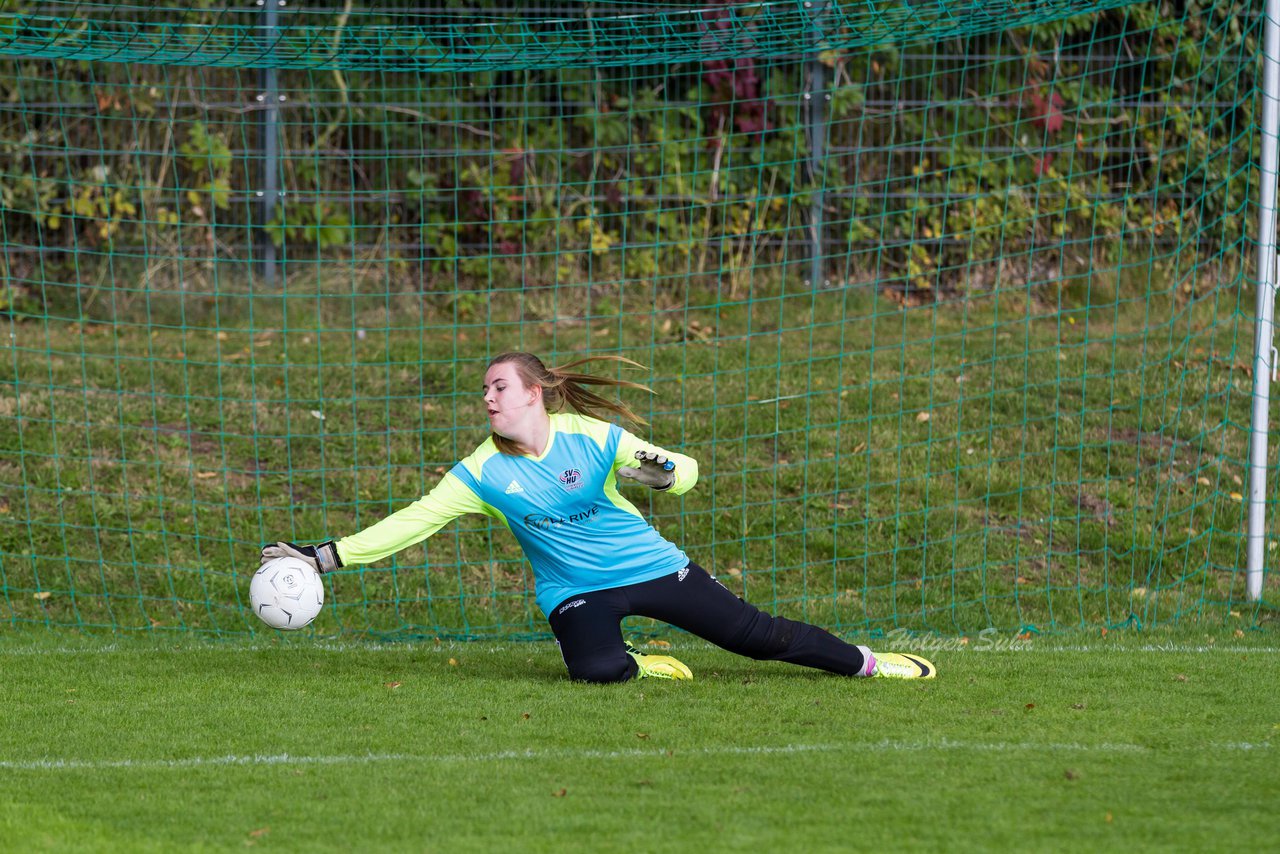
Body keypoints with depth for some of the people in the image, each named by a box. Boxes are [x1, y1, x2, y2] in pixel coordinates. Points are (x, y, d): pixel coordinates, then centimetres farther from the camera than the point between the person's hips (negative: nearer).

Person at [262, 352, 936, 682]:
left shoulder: (591, 437, -10)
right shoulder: (483, 473, -7)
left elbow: (685, 470, -5)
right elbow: (412, 522, -11)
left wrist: (661, 471, -31)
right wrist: (324, 558, -19)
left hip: (651, 566, 0)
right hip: (576, 592, 0)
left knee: (755, 634, 1)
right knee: (596, 667, -35)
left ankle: (865, 663, 20)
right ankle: (641, 667, -1)